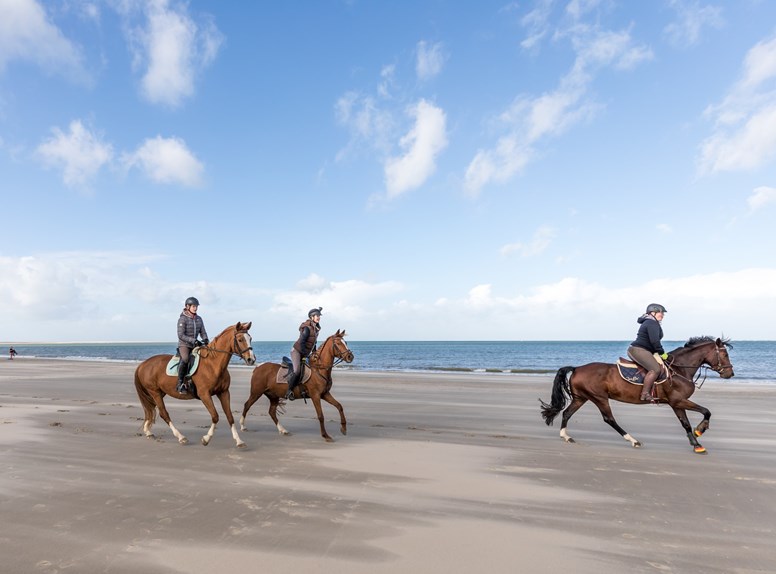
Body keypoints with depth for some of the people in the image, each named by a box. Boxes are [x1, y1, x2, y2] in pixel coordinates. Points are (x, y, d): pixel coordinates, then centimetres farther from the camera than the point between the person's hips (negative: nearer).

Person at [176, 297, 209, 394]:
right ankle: (180, 384, -23)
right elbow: (181, 335, -14)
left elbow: (203, 332, 9)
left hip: (195, 345, 6)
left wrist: (205, 340, -13)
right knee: (185, 359, -34)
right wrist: (194, 341, -24)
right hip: (184, 345, -6)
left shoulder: (199, 319, 9)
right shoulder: (182, 319, -8)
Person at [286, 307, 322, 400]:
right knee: (297, 371, -21)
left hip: (304, 353, 9)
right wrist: (305, 355, -18)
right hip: (296, 350, -9)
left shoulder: (316, 328, 4)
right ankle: (289, 391, -8)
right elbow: (302, 343, -23)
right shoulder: (307, 328, -21)